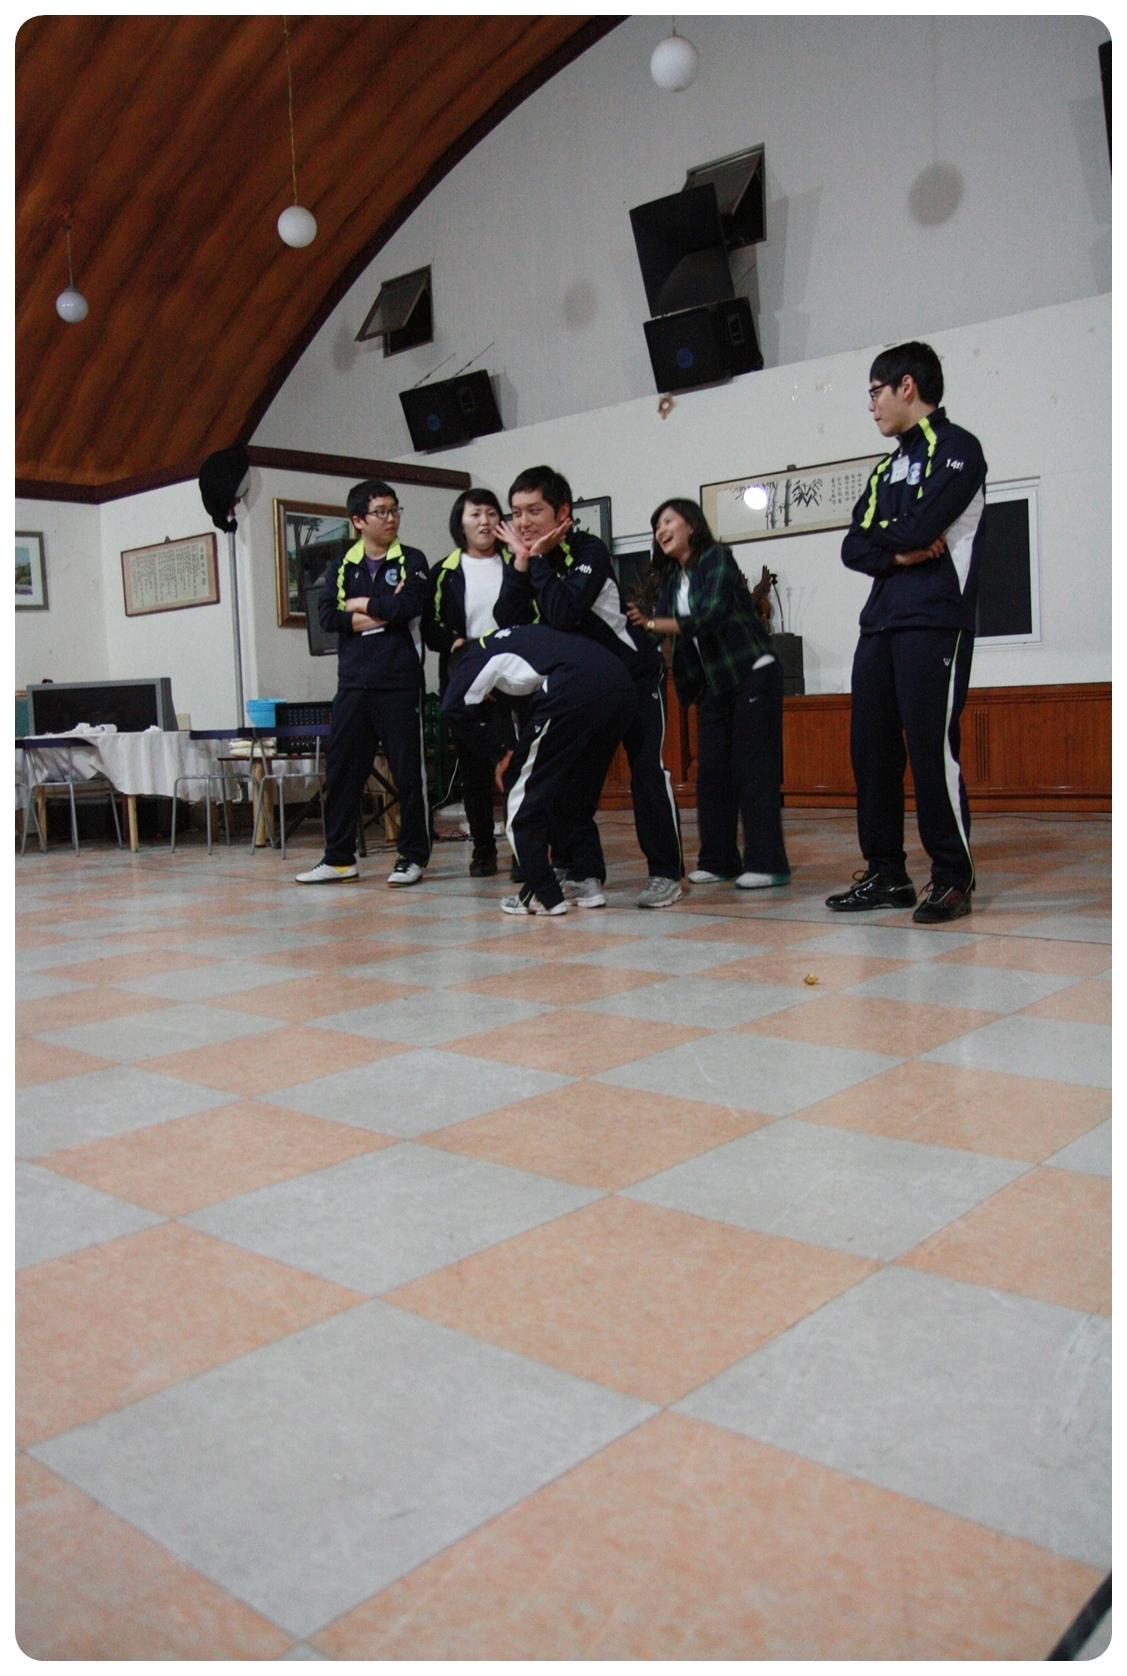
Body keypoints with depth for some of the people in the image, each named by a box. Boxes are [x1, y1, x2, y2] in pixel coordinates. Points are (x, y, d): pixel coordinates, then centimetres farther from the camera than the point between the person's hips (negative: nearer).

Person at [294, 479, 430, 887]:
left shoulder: (411, 561, 4)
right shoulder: (342, 567, 13)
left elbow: (407, 606, -14)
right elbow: (327, 615, -1)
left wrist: (360, 605, -2)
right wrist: (382, 612, -9)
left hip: (400, 683, -3)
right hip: (353, 684, 4)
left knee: (408, 772, 0)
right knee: (341, 770, 6)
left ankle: (413, 856, 12)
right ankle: (339, 857, 15)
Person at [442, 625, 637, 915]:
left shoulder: (478, 654, 19)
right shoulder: (523, 635, 40)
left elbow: (454, 707, 4)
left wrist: (498, 754, 12)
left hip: (576, 692, -7)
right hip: (623, 688, 8)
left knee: (523, 793, 8)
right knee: (578, 793, 24)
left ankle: (543, 895, 8)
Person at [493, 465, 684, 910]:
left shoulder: (589, 551, -21)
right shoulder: (530, 557, -3)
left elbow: (564, 613, -37)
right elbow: (507, 623, -15)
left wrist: (539, 559, -26)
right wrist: (521, 562, -21)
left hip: (634, 674, -6)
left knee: (647, 771, -11)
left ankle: (665, 872, -1)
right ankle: (583, 873, 4)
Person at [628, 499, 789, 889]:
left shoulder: (717, 557, -8)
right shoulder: (671, 579, 12)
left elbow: (710, 615, -21)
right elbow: (663, 622, 5)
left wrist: (652, 623, -18)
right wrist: (642, 621, -14)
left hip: (754, 676, -7)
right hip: (715, 685, 7)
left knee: (753, 770, -9)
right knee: (711, 773, 3)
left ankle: (767, 863, -5)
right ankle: (718, 860, 10)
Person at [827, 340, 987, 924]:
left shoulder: (957, 448, 0)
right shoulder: (887, 469, 23)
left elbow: (922, 525, -15)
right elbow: (854, 547, 11)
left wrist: (883, 535, 4)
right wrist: (899, 551, -8)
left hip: (934, 622, -8)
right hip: (880, 623, 8)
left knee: (931, 748, -10)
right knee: (871, 748, 4)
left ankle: (953, 879, -1)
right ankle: (886, 875, 12)